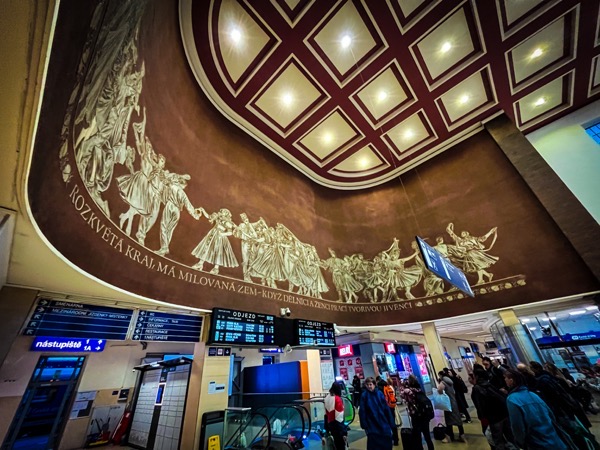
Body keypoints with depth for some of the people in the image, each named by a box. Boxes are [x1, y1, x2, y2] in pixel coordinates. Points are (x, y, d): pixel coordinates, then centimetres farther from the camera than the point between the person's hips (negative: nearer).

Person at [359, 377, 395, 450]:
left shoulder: (379, 393, -6)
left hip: (384, 423, 2)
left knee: (387, 444, 12)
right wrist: (364, 425, -12)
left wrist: (391, 423, 0)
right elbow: (362, 411, -10)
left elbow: (386, 408, -1)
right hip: (372, 425, -2)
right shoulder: (364, 395, -11)